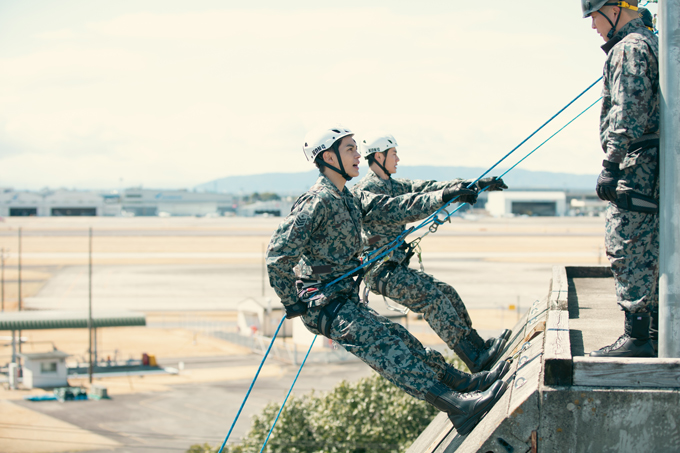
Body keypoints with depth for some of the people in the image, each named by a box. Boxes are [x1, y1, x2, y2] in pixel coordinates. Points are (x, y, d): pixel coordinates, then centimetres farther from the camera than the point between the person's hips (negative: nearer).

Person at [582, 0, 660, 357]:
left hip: (635, 166, -10)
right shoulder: (652, 43, 21)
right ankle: (655, 333, 18)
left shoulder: (629, 49, -11)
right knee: (647, 251, 14)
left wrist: (610, 166, -23)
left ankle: (637, 338, -9)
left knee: (626, 250, -9)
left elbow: (628, 112, -21)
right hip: (652, 167, 10)